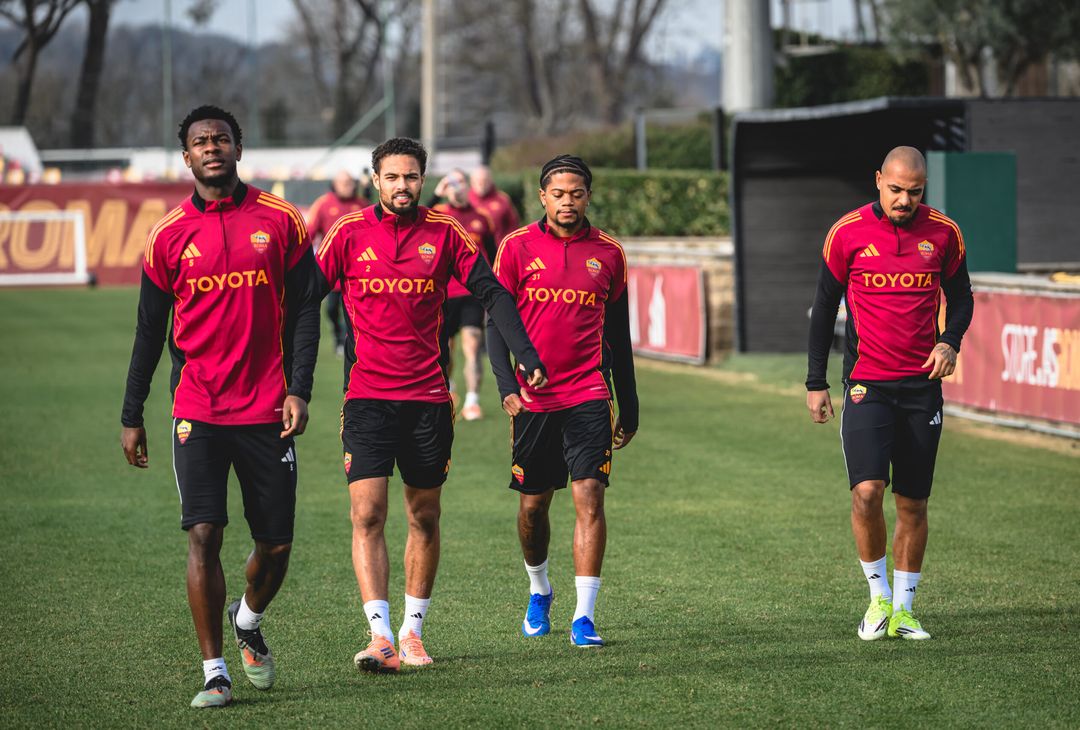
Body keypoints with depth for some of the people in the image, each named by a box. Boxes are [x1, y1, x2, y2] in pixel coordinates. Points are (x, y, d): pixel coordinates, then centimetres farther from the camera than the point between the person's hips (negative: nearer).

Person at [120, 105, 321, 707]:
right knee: (203, 536, -10)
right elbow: (150, 329, 10)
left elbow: (304, 309, 4)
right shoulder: (169, 235, 4)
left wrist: (299, 390, -6)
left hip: (267, 410, 0)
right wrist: (132, 416, 9)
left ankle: (248, 622, 36)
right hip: (198, 412, 0)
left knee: (276, 545, 4)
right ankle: (215, 673, -3)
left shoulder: (279, 221, 3)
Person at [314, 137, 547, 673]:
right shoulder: (349, 234, 1)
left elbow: (492, 294, 4)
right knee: (367, 514, -13)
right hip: (367, 396, -2)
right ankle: (380, 634, -16)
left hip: (428, 397, 2)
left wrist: (527, 356, -7)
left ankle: (412, 629, 20)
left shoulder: (444, 234, 3)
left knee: (424, 517, 8)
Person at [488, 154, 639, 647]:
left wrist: (628, 406, 14)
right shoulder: (518, 247, 1)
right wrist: (507, 385, -12)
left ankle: (584, 616, -12)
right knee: (532, 505, 9)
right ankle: (538, 592, 35)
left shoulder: (607, 253, 7)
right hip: (533, 398, 0)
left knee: (589, 496, -12)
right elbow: (496, 323, 1)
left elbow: (618, 336, 14)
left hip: (589, 397, 0)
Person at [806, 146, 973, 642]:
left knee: (912, 502, 6)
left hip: (922, 384, 2)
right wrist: (816, 382, 2)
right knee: (867, 491, -16)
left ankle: (903, 609, 16)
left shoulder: (943, 233, 1)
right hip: (867, 385, -2)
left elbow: (960, 296, 14)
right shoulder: (848, 232, -4)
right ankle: (878, 596, 2)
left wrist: (950, 341, -7)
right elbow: (824, 306, 4)